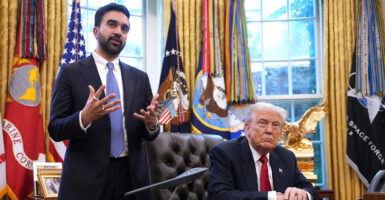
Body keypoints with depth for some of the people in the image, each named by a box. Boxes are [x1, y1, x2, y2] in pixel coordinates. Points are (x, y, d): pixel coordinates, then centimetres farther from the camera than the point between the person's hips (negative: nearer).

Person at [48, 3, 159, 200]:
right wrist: (85, 117, -24)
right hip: (86, 179, -3)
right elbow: (55, 129, -4)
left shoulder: (140, 78, 9)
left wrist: (151, 123, -13)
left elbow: (148, 135, 10)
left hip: (131, 177, 3)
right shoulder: (70, 73, -1)